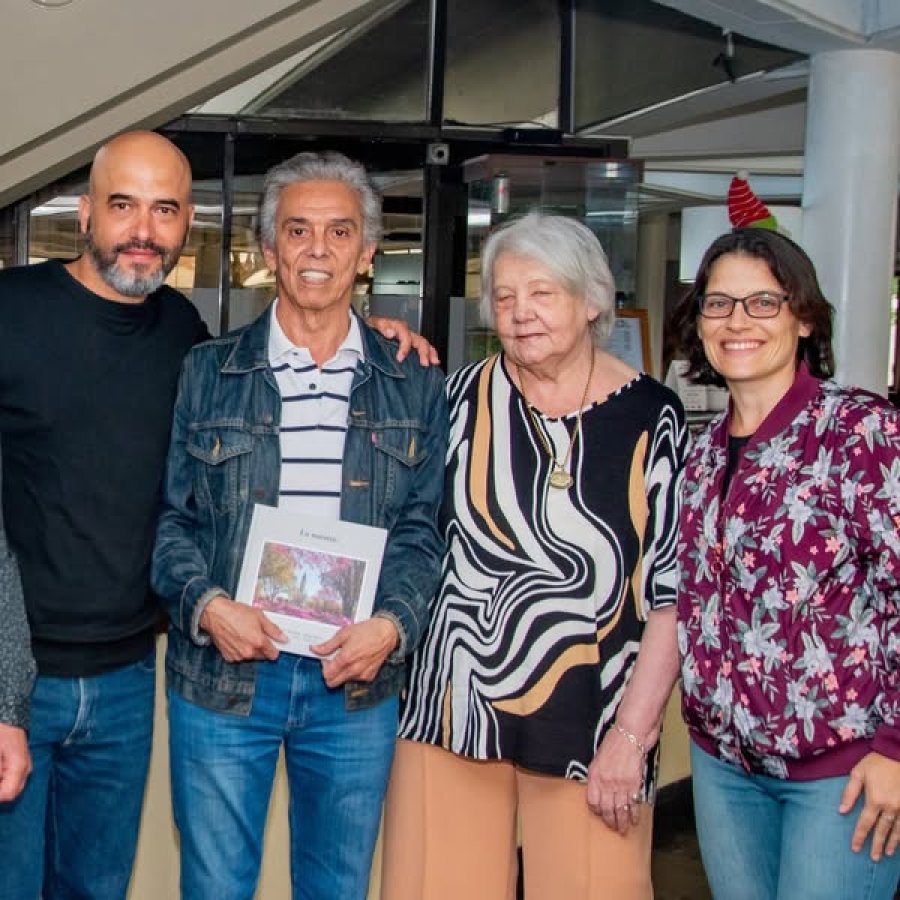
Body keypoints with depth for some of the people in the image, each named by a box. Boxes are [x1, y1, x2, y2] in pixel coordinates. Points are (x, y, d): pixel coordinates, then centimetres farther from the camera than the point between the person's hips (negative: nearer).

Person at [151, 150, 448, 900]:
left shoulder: (415, 386, 5)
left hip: (356, 679, 1)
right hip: (221, 676, 0)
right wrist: (207, 605, -13)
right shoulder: (208, 373, 3)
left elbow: (424, 529, 3)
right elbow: (169, 514, 4)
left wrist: (392, 626, -12)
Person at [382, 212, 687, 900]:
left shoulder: (651, 418, -3)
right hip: (455, 702, 2)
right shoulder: (463, 394, 3)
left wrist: (631, 736, -9)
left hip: (586, 715, -1)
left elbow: (670, 593, -4)